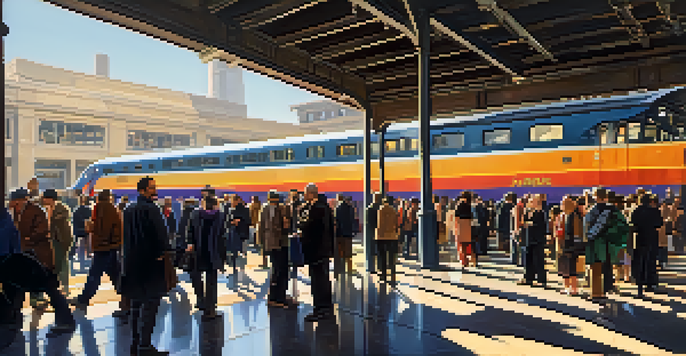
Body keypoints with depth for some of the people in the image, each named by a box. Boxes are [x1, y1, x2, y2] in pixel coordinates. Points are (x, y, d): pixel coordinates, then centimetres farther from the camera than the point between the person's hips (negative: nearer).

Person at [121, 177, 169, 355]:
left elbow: (127, 235, 16)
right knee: (150, 304, -3)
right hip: (151, 262, -9)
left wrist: (130, 256, 18)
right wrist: (160, 253, -7)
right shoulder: (151, 209, -16)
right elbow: (161, 233, -22)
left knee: (136, 304, 16)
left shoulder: (129, 210, 11)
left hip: (133, 262, 9)